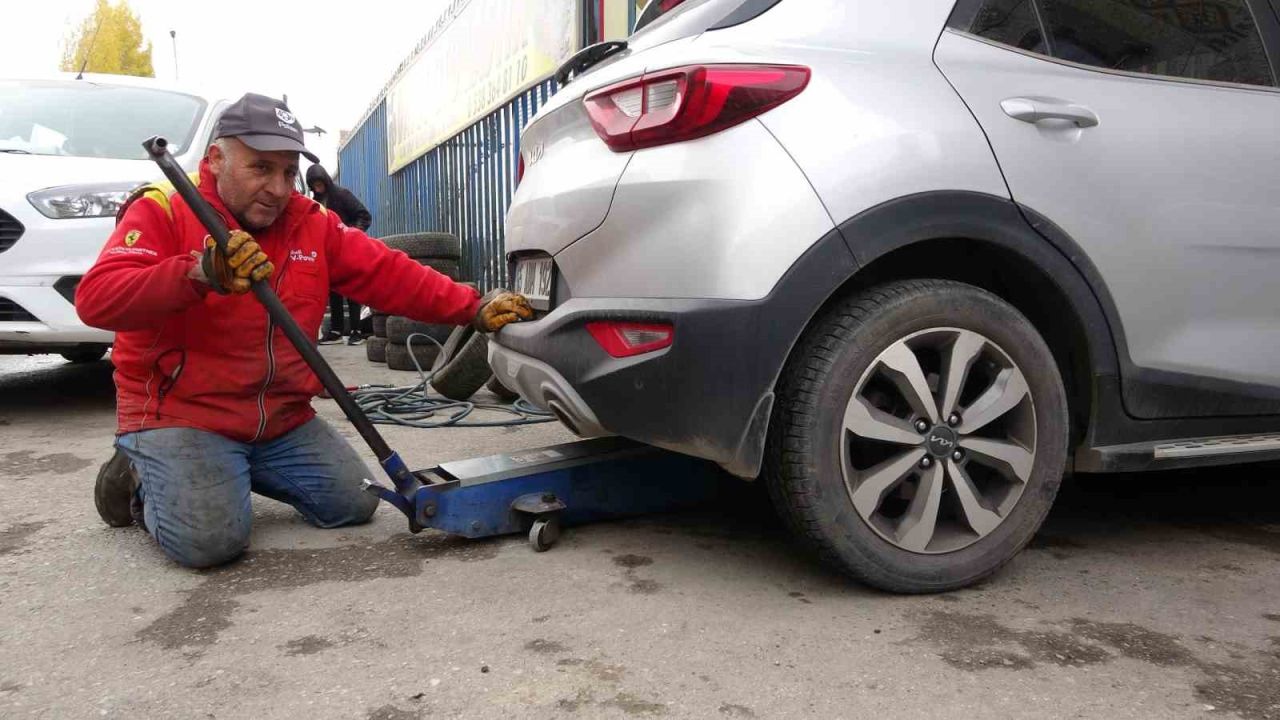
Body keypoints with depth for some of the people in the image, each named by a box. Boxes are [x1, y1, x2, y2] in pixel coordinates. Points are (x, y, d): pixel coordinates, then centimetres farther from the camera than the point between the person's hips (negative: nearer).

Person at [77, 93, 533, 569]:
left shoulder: (313, 224, 4)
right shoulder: (162, 211, -11)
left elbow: (390, 274, 3)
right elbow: (95, 298, -24)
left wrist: (473, 309, -5)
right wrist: (200, 274, -39)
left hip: (283, 422, 6)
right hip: (179, 416, -6)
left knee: (355, 503, 2)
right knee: (209, 538, -25)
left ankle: (232, 471, 21)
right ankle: (141, 482, 9)